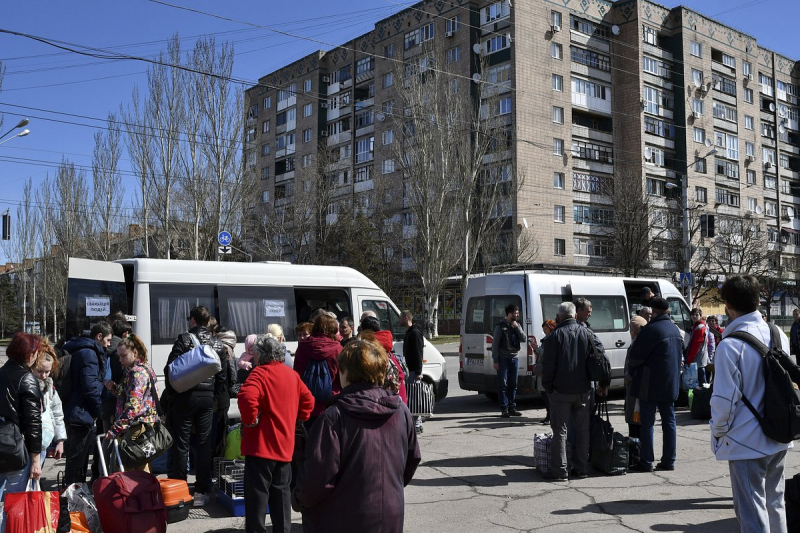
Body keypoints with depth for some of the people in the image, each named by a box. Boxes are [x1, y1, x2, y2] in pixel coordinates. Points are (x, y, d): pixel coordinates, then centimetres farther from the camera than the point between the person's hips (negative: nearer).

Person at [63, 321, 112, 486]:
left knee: (77, 458, 18)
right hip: (82, 415, -10)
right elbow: (91, 387, -21)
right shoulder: (89, 353, -15)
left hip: (77, 414, 10)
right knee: (77, 459, -3)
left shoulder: (82, 350, 17)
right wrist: (98, 411, -10)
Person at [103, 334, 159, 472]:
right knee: (142, 469, 13)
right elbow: (126, 397, 20)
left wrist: (115, 430, -22)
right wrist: (114, 388, 6)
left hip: (136, 429, -10)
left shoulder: (136, 372, -12)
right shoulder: (145, 368, 18)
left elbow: (132, 406, -21)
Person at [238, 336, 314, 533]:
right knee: (281, 492, 14)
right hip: (285, 445, 7)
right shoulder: (292, 374, 10)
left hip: (261, 445, -7)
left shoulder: (261, 373, -13)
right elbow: (308, 400, 15)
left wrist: (250, 420, -17)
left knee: (257, 494, 0)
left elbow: (246, 398, -31)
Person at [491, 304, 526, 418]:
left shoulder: (517, 325, 11)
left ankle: (512, 407, 16)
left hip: (514, 358, 5)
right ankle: (504, 409, 2)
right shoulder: (500, 326, -6)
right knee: (503, 384, -2)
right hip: (503, 358, -5)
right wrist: (495, 361, -11)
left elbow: (524, 339, 2)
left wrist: (517, 327, -8)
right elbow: (495, 344, -6)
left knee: (513, 384, 9)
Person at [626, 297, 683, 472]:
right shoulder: (675, 330, 11)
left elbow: (635, 356, -15)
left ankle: (646, 462, 1)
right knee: (669, 421, 12)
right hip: (670, 384, 8)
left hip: (650, 385, -7)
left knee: (647, 423, -2)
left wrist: (632, 372, 3)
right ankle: (669, 460, 16)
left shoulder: (651, 330, -17)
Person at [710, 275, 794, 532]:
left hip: (746, 443, -7)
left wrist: (718, 432, -2)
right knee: (775, 504, 21)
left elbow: (725, 399, -19)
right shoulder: (778, 336, 1)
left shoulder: (730, 345, -20)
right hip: (778, 439, 7)